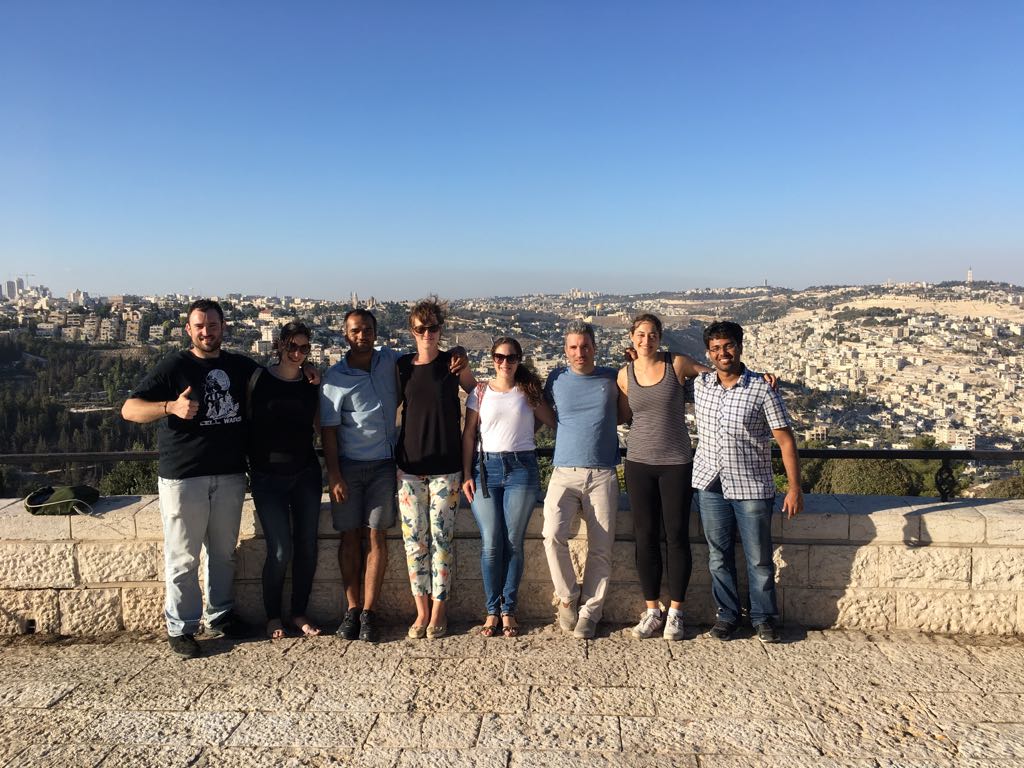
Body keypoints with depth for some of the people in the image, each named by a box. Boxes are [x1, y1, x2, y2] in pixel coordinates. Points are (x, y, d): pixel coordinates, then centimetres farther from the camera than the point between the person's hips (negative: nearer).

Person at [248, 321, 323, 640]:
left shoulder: (311, 384, 5)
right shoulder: (260, 378, -3)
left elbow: (318, 425, 8)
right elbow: (246, 421, 0)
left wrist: (317, 386, 0)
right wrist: (252, 461, -3)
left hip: (306, 473, 3)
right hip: (268, 475, -3)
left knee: (307, 547, 6)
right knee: (280, 550, -4)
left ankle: (300, 613, 23)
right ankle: (272, 616, 19)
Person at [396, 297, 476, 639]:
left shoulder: (453, 363, 0)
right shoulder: (401, 365, 5)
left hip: (446, 466, -2)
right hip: (410, 465, 2)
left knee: (441, 539, 2)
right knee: (414, 539, 4)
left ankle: (439, 612, 15)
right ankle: (422, 611, 18)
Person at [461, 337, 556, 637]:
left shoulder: (528, 391, 8)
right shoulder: (480, 391, 7)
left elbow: (553, 421, 9)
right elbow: (469, 434, 5)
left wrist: (524, 430, 4)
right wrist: (466, 474, -1)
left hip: (521, 467, 0)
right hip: (487, 467, 0)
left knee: (513, 543, 1)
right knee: (490, 543, -2)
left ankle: (508, 610, 12)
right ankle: (492, 610, 10)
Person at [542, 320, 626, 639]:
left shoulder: (612, 377, 8)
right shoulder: (557, 379, 9)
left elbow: (623, 415, 14)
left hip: (603, 475, 1)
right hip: (565, 473, 0)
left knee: (600, 549, 1)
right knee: (553, 535, -19)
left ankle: (589, 611, 17)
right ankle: (568, 597, 4)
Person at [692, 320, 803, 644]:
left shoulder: (762, 389, -9)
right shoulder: (699, 385, 2)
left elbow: (785, 439, -8)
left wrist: (794, 487, -12)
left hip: (752, 487, -3)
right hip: (710, 484, 3)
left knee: (759, 558, 8)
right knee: (719, 556, 12)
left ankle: (763, 617, 25)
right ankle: (727, 614, 27)